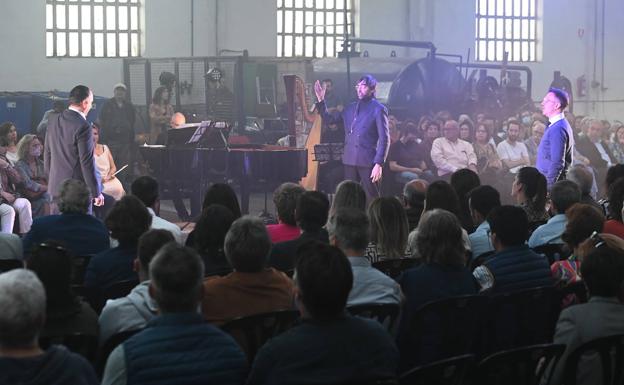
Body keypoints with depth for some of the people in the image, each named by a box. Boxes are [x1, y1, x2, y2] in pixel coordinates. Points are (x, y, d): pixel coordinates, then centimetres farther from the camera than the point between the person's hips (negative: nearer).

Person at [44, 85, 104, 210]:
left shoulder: (53, 122, 7)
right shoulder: (83, 127, -16)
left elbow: (47, 154, 15)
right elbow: (87, 163, -16)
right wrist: (96, 192, -11)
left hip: (55, 187, 8)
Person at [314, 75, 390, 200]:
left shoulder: (378, 109, -3)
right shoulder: (350, 108, 14)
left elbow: (384, 139, -7)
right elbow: (328, 119, 18)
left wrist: (379, 164, -15)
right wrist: (320, 100, 5)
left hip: (368, 162, -5)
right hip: (350, 161, 5)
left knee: (372, 199, -2)